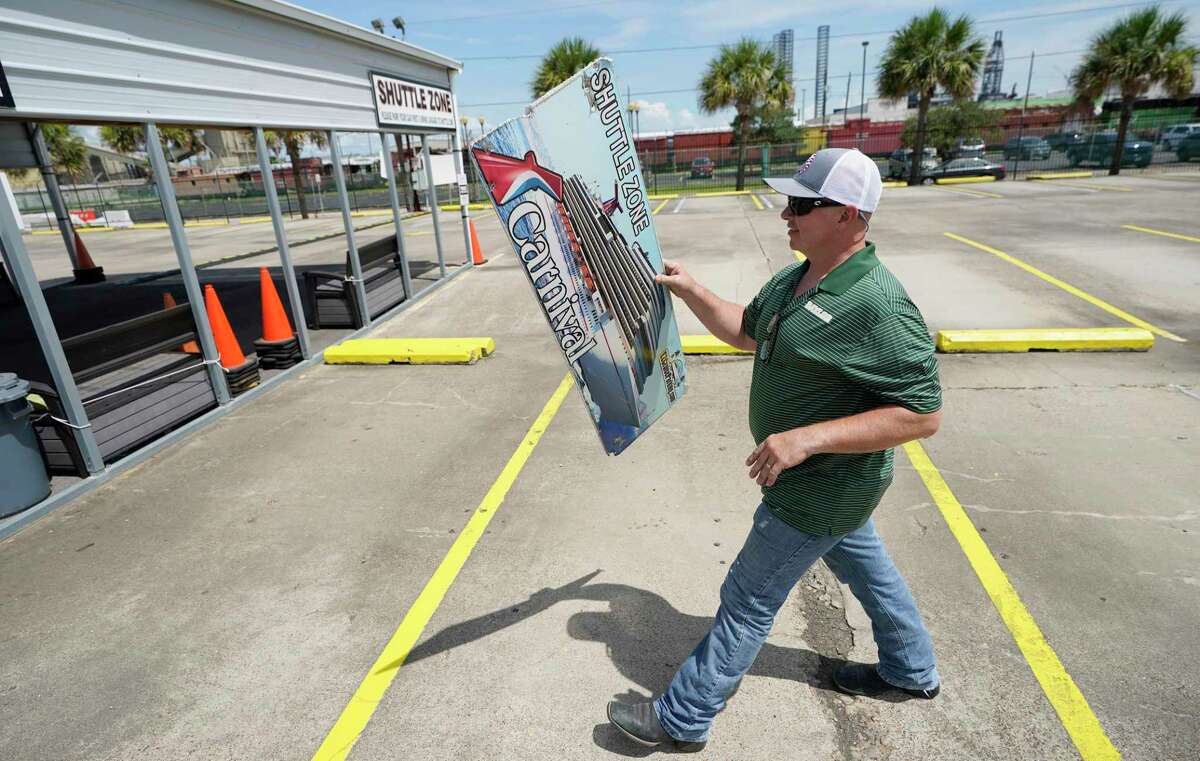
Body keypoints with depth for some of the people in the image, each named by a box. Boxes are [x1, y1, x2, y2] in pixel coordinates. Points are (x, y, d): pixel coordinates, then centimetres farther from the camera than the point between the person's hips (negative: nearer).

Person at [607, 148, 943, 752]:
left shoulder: (878, 306, -28)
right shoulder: (794, 279, 0)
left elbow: (923, 414, -26)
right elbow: (745, 332, 14)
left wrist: (808, 437, -33)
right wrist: (688, 290, 2)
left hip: (820, 489, -9)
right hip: (821, 477, 9)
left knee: (747, 600, 3)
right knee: (862, 564, 27)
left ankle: (682, 718, 23)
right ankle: (911, 671, 54)